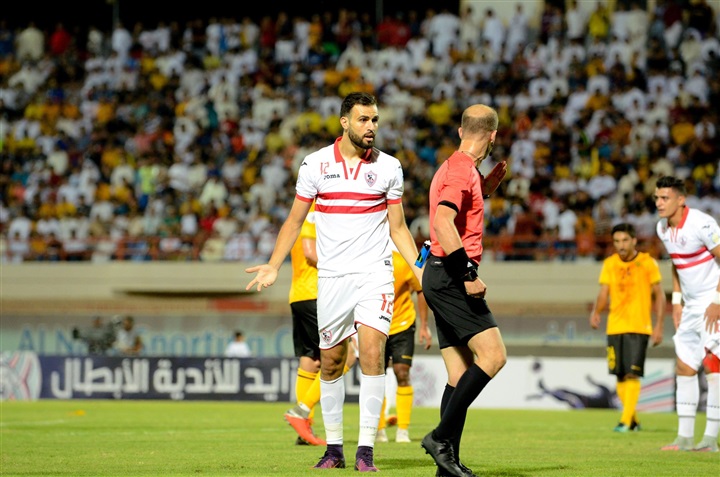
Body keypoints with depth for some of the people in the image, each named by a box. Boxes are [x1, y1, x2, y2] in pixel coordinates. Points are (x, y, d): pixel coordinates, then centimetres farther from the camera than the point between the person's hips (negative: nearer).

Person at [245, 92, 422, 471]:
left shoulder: (389, 167, 3)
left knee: (371, 350, -16)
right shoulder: (315, 164, 1)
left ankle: (365, 450, -14)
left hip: (375, 273, -1)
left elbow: (398, 227, 10)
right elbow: (295, 220, 9)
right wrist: (273, 266, 0)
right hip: (331, 276, 1)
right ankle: (333, 447, 19)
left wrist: (421, 269, 0)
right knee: (330, 362, 6)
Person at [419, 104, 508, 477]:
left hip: (442, 278, 10)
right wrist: (467, 275, -26)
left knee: (461, 373, 7)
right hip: (451, 276, -10)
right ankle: (442, 436, -17)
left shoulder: (456, 168, 18)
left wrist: (488, 185, 27)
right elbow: (443, 222, -26)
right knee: (493, 355, -15)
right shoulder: (462, 170, -13)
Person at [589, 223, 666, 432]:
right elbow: (604, 293, 3)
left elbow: (659, 295, 1)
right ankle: (633, 420, 20)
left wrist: (658, 326, -5)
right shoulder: (609, 264, 7)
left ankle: (626, 421, -15)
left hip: (639, 327, -4)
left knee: (632, 374, -13)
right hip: (615, 327, 4)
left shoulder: (648, 263, -2)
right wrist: (596, 311, -18)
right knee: (621, 376, 6)